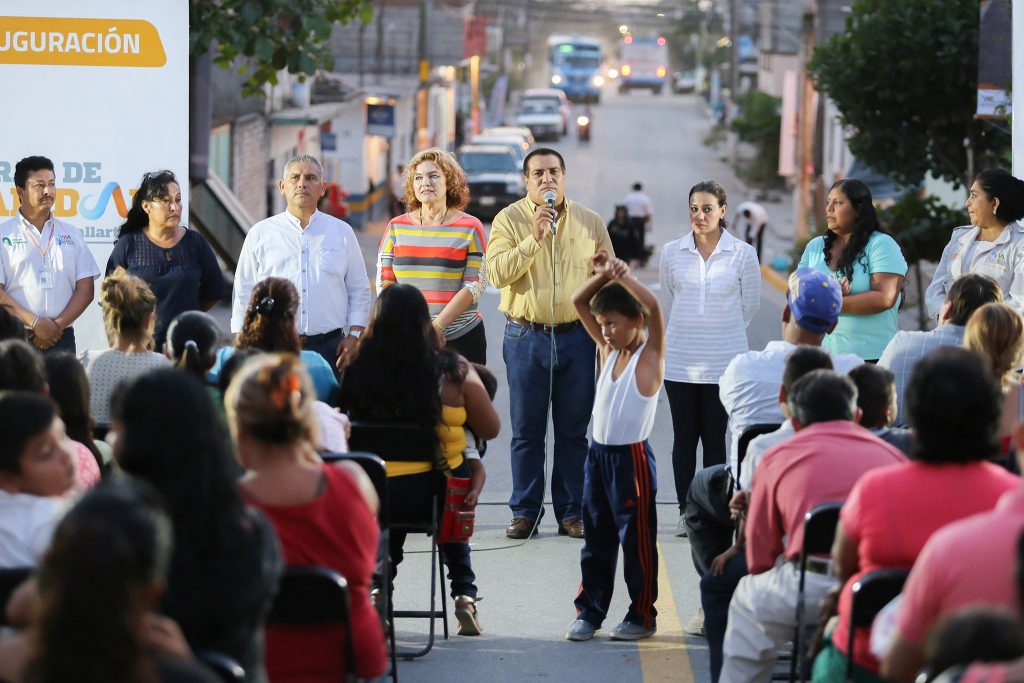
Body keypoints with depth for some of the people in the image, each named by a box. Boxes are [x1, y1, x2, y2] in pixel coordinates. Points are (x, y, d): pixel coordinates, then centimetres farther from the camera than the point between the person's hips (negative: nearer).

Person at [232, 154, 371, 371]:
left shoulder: (342, 232, 11)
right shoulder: (260, 234, 9)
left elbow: (360, 290, 14)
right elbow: (244, 293, 9)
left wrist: (354, 335, 2)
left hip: (329, 347, 1)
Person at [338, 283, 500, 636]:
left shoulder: (358, 368, -9)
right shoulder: (453, 371, -11)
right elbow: (490, 429, 0)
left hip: (373, 496, 1)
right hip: (437, 495, -1)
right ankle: (465, 595, 28)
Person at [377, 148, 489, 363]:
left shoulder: (470, 227, 1)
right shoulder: (397, 227, 9)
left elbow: (475, 285, -5)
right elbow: (384, 282, 7)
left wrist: (438, 325, -15)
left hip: (461, 337, -2)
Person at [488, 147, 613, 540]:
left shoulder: (590, 223, 7)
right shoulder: (509, 220, 0)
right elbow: (497, 273, -12)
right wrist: (534, 239, -20)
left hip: (576, 337, 2)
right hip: (526, 337, -2)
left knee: (573, 431, 5)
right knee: (527, 431, 3)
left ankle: (571, 512, 11)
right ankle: (525, 512, 9)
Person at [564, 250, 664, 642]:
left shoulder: (650, 355, -8)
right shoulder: (608, 350, 10)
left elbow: (653, 307, -25)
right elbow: (579, 303, 10)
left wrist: (623, 275, -22)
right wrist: (602, 276, -5)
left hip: (631, 458, -7)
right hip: (598, 454, 7)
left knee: (637, 540, 0)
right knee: (596, 539, 11)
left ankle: (643, 616, 8)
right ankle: (590, 611, 17)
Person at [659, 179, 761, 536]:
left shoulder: (742, 254, -3)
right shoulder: (672, 253, 2)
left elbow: (749, 305, 9)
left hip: (723, 360, -2)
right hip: (680, 359, 2)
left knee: (715, 438, 1)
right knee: (684, 437, 4)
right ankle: (685, 511, 11)